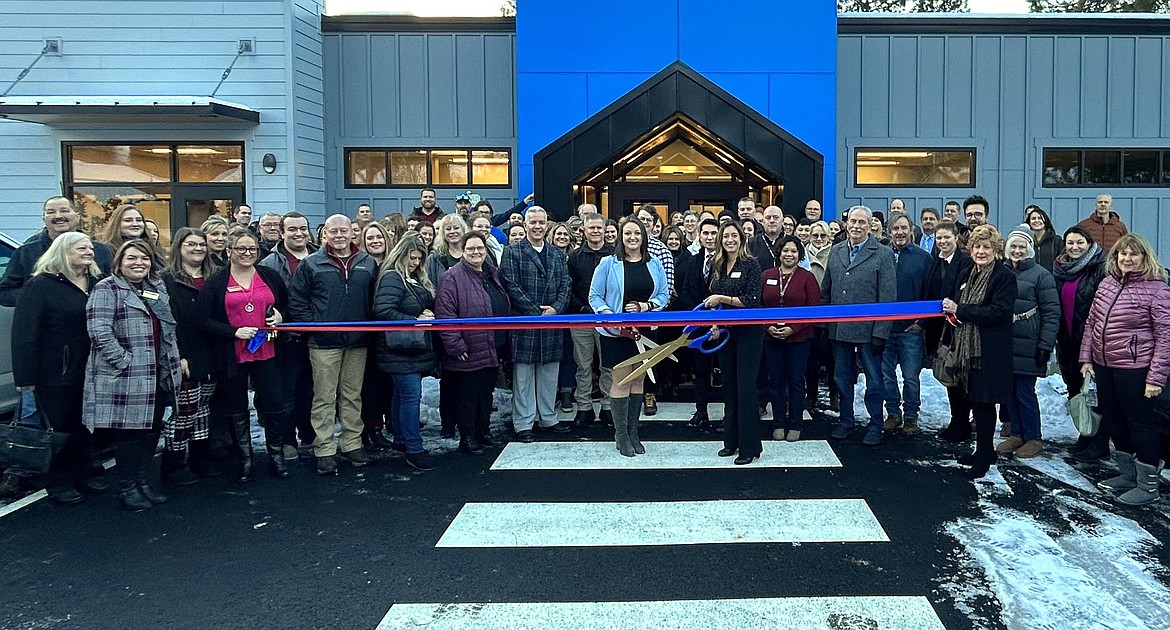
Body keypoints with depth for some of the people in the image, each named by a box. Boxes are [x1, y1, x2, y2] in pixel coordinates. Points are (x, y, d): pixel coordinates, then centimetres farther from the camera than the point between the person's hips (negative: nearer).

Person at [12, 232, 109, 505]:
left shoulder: (98, 284, 9)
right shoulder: (40, 285, -8)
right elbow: (24, 333, -12)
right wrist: (25, 377, -16)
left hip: (91, 374, 5)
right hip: (56, 376, -5)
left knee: (88, 428, 13)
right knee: (64, 431, 3)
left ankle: (83, 475, 28)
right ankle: (59, 482, 19)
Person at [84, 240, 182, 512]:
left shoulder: (158, 288, 15)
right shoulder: (106, 289, -7)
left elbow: (168, 330, 22)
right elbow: (99, 332, -17)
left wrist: (174, 362, 10)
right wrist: (125, 362, -18)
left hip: (158, 377, 7)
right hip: (124, 378, -7)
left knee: (151, 430, 12)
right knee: (127, 432, 0)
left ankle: (143, 483, 24)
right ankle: (127, 488, 13)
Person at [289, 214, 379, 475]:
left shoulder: (367, 263, 8)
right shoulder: (310, 264, 0)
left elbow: (375, 299, 13)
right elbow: (296, 302, 0)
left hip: (357, 342, 3)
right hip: (324, 343, -3)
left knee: (353, 396, 12)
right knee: (324, 398, 2)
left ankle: (352, 444, 22)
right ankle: (324, 451, 9)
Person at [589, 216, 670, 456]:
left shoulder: (654, 264, 7)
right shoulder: (608, 264, -2)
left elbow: (664, 294, 8)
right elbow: (595, 296, -2)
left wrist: (646, 306, -11)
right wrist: (609, 315, -18)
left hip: (645, 330, 3)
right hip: (617, 331, -3)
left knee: (638, 381, 9)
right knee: (620, 380, -2)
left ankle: (633, 432, 20)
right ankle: (621, 435, 9)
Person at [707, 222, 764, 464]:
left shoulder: (750, 264, -8)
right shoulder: (717, 267, 10)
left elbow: (752, 300, -16)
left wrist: (722, 299, -18)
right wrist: (715, 325, 5)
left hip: (748, 332, -6)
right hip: (726, 332, 6)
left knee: (745, 386, -5)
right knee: (729, 386, 11)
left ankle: (750, 446, 2)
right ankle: (732, 440, 21)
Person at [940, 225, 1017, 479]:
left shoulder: (1004, 277, -9)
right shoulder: (968, 276, 15)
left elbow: (998, 311, -19)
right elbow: (955, 306, 22)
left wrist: (960, 310, -17)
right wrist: (949, 341, 6)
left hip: (989, 351, -7)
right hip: (967, 348, 7)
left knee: (984, 401, -3)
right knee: (974, 400, 13)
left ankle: (984, 454, 7)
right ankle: (983, 450, 25)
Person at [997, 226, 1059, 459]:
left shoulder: (1041, 275, -6)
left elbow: (1051, 313, -9)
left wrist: (1045, 345, -14)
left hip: (1027, 346, -5)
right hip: (1005, 344, 5)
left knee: (1025, 392, -1)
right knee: (1009, 390, 10)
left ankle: (1033, 439, 12)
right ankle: (1016, 434, 23)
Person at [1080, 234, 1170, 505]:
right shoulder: (1107, 283, 7)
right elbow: (1091, 322, 14)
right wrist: (1086, 358, 9)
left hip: (1134, 369, -7)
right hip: (1103, 366, 7)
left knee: (1141, 423, 2)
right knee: (1116, 421, 16)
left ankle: (1148, 484, 14)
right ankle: (1128, 474, 32)